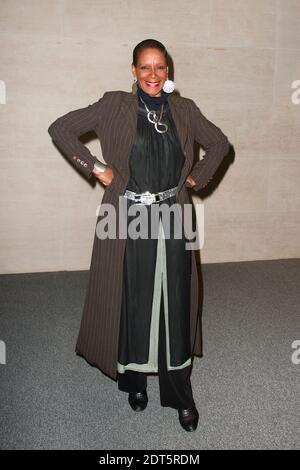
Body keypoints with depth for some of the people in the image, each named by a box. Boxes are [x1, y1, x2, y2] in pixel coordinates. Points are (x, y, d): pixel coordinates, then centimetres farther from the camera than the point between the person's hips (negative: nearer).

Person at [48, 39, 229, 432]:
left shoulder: (184, 109, 7)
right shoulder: (115, 105, -1)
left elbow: (219, 142, 19)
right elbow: (60, 128, 0)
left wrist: (197, 177, 7)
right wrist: (95, 168, -5)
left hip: (171, 219, 2)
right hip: (129, 219, -2)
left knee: (175, 305, 6)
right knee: (132, 303, 8)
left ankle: (180, 394, 20)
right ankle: (134, 381, 30)